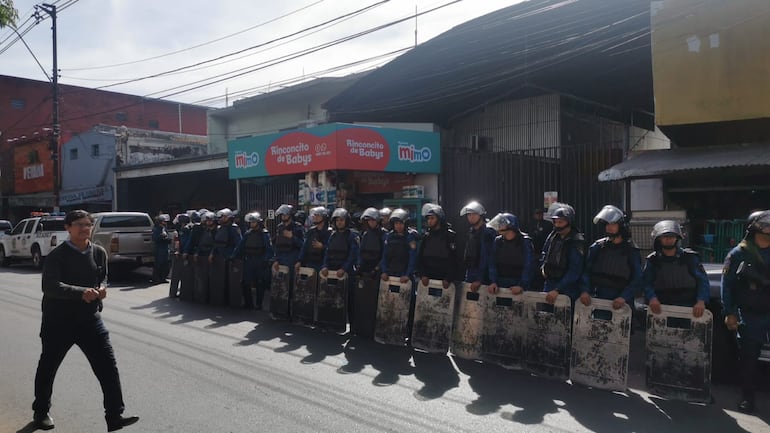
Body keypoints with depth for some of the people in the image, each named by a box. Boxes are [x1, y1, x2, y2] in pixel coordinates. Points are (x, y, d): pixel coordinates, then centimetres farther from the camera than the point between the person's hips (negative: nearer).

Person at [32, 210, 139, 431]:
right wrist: (81, 292, -35)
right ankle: (41, 412, 40)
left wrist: (102, 288, -8)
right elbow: (50, 286, -23)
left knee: (108, 364, -7)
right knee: (48, 366, 16)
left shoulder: (99, 253, 2)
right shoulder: (57, 255, -11)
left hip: (90, 318, 3)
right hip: (59, 320, -3)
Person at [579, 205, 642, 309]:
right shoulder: (597, 247, 9)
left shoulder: (631, 250, 2)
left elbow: (636, 278, -4)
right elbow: (586, 271, 5)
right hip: (597, 298, 2)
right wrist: (584, 291, -11)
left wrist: (624, 297, -17)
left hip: (621, 303, -2)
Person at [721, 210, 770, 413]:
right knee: (749, 357, 6)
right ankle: (747, 396, 17)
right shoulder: (739, 253, -3)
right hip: (752, 316, -3)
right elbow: (727, 285, -4)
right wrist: (729, 313, -9)